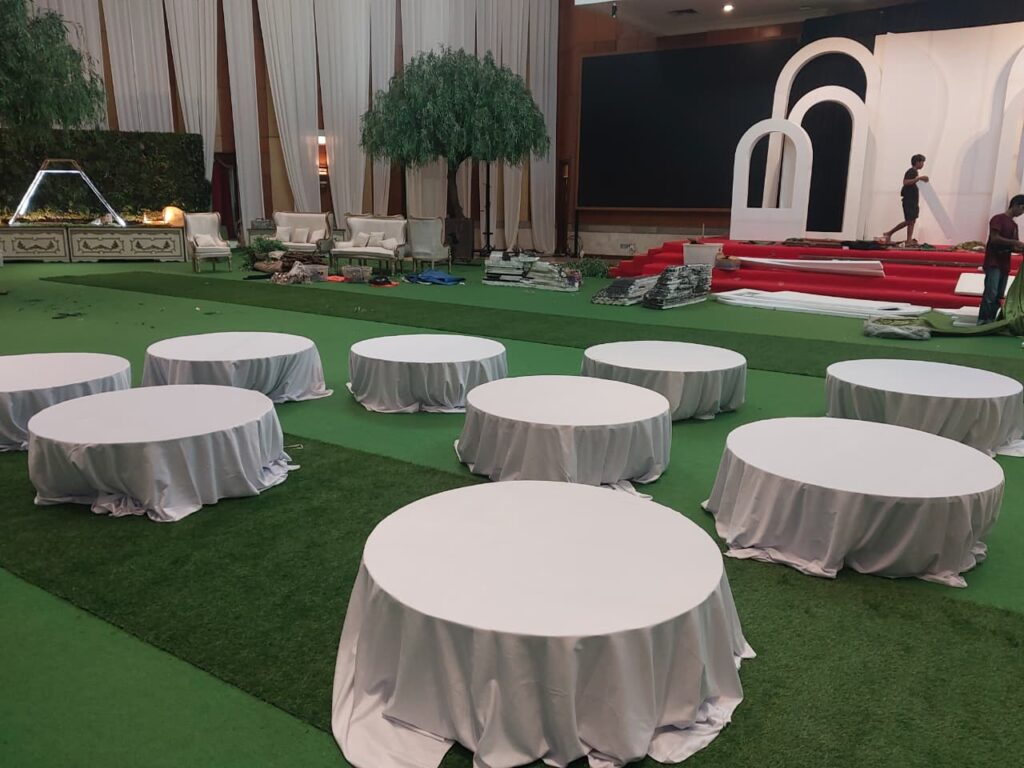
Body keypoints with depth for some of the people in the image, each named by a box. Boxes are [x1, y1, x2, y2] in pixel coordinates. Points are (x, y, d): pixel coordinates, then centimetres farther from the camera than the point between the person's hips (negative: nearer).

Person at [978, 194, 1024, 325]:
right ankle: (982, 322, -16)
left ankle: (990, 322, 6)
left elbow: (1011, 247, 21)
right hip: (993, 263, -8)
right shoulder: (998, 218, -3)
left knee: (999, 296, 4)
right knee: (991, 294, -16)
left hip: (1004, 265, 8)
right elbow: (994, 238, -14)